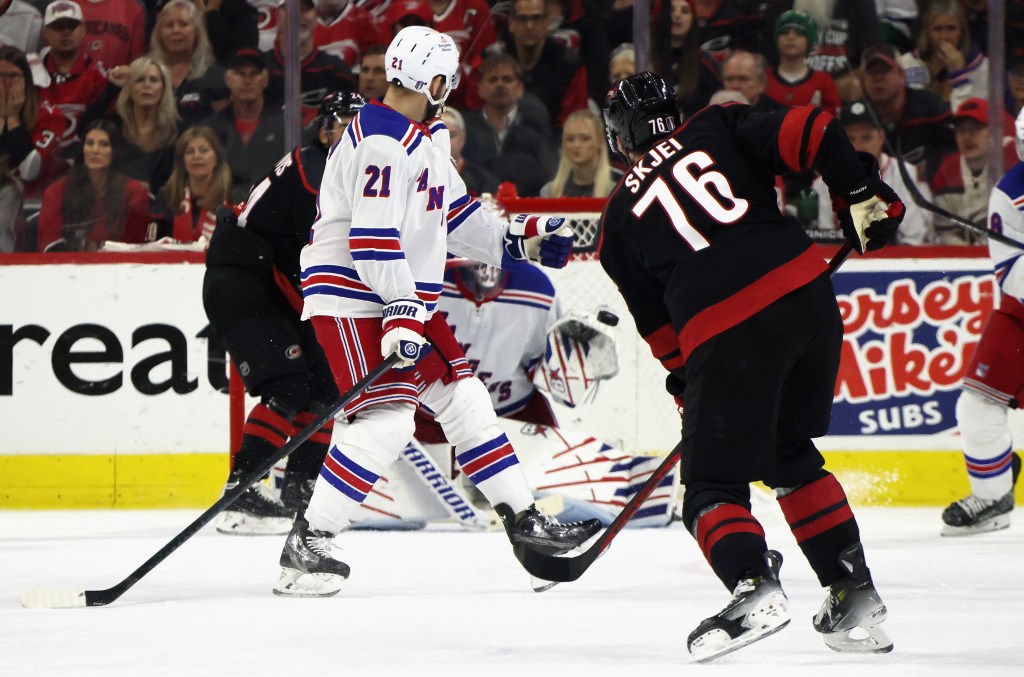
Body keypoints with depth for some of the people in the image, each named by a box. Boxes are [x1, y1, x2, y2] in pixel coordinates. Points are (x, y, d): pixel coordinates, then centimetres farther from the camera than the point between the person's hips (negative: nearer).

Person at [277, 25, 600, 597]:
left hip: (408, 298, 11)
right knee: (385, 422, -19)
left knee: (464, 399, 14)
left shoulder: (425, 138, 15)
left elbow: (452, 213, 28)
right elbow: (372, 235, -26)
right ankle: (306, 546, -16)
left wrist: (516, 238, 25)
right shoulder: (385, 143, -20)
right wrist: (400, 309, -30)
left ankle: (524, 519, 24)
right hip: (356, 301, -11)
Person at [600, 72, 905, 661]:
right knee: (791, 453, 24)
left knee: (713, 484, 5)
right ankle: (854, 594, 20)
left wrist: (687, 379, 32)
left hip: (726, 335, -3)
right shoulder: (718, 129, 16)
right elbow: (809, 132, 1)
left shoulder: (620, 219, 16)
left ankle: (754, 586, -25)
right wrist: (864, 192, 7)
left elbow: (657, 324, 21)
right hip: (810, 300, 4)